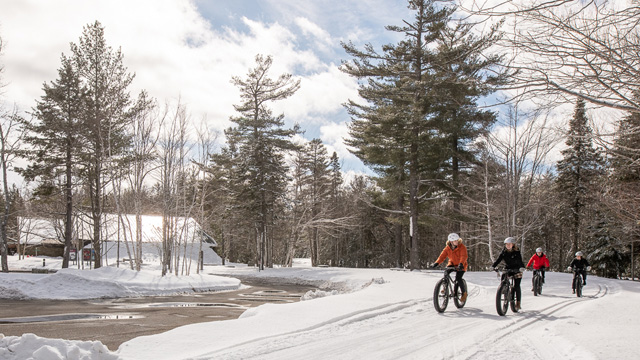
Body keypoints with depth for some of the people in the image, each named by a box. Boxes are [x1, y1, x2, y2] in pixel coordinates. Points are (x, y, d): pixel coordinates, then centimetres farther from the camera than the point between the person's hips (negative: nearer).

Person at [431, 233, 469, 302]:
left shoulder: (462, 247, -20)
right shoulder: (447, 248, -8)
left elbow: (464, 256, -33)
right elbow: (442, 255, -15)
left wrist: (461, 264, -51)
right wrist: (436, 263, -31)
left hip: (460, 266, -4)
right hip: (452, 264, 4)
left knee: (458, 278, -21)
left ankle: (464, 292, 2)